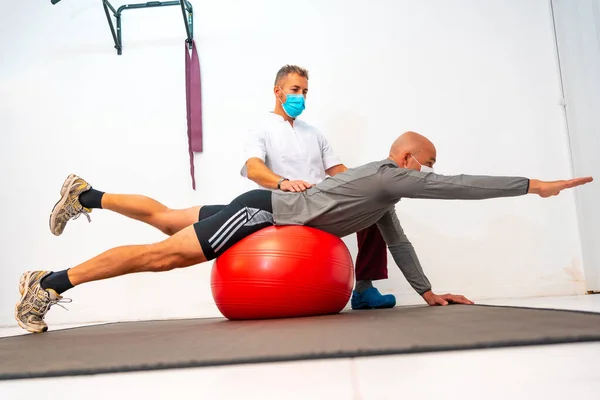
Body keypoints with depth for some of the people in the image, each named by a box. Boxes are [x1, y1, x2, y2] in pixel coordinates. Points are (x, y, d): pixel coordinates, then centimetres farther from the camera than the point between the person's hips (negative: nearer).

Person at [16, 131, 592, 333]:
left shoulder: (383, 189, 15)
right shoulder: (389, 176, -12)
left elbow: (396, 239, 19)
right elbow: (459, 187, -15)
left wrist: (428, 292, 18)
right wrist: (532, 185, -7)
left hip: (268, 211, 9)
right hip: (261, 211, -9)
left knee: (164, 220, 17)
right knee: (162, 254, -9)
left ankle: (86, 195, 30)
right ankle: (51, 282, -2)